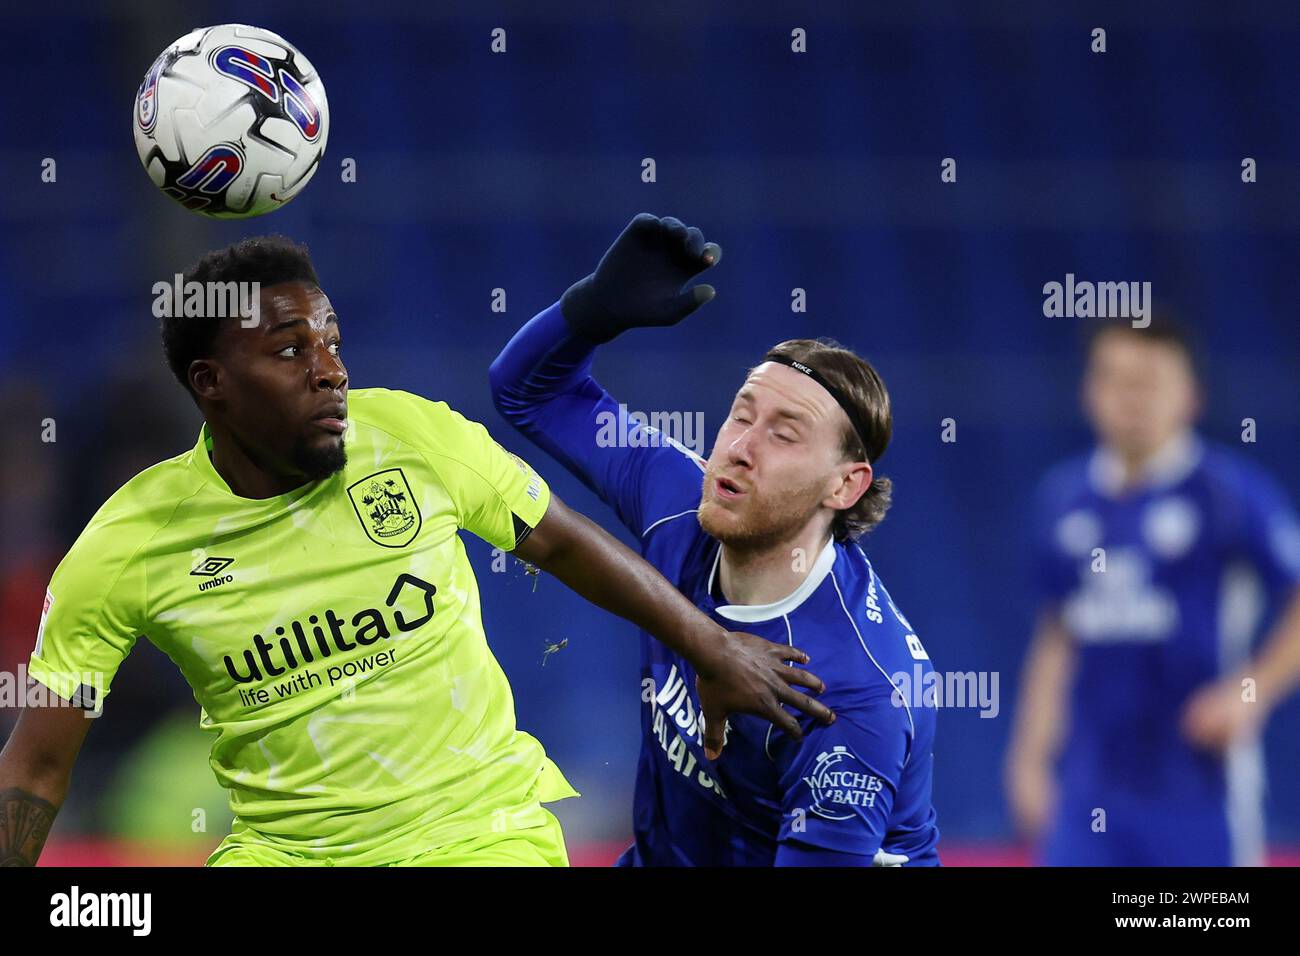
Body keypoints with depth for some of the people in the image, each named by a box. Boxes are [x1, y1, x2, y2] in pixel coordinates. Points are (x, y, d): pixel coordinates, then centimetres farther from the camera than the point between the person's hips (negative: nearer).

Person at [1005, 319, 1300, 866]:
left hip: (1199, 777, -4)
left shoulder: (1232, 489, -6)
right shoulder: (1065, 496, 10)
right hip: (1090, 789, 4)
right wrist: (1031, 755, 14)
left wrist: (1254, 691, -16)